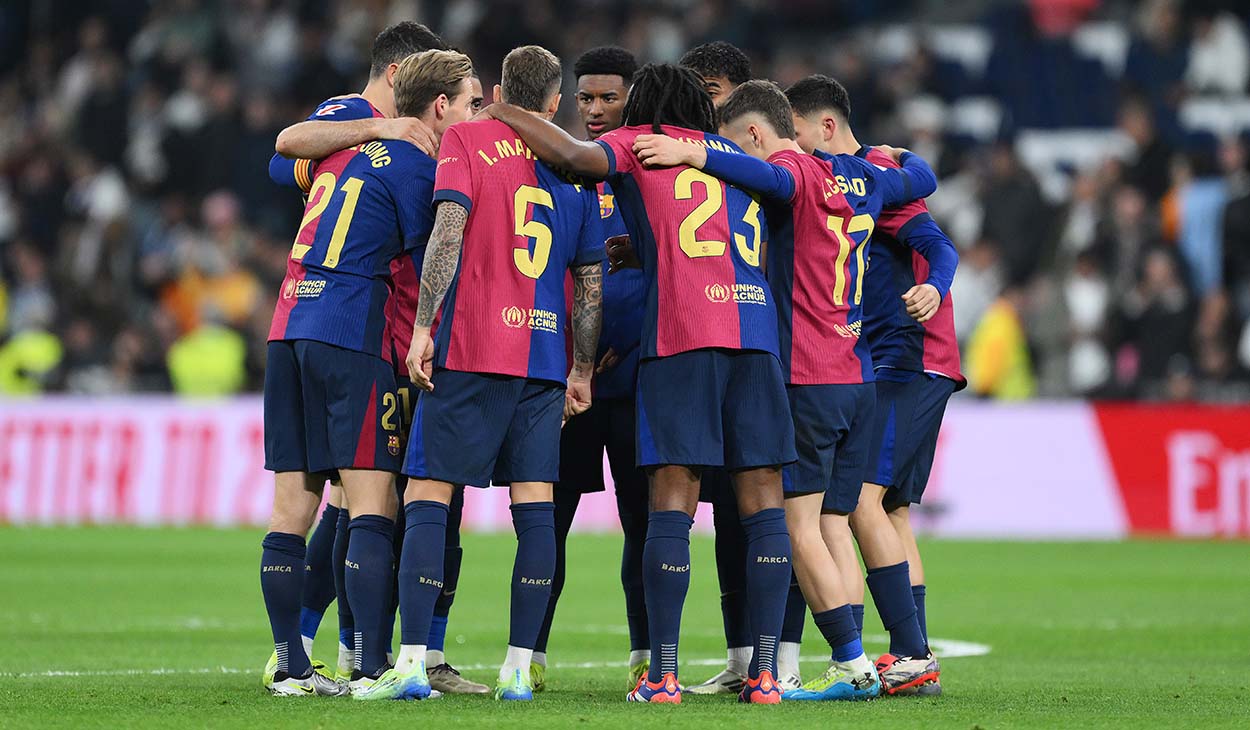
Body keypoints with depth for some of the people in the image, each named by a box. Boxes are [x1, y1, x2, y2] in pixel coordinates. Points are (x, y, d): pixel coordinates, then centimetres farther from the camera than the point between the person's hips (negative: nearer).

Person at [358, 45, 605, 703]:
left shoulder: (467, 140, 3)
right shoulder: (576, 170, 13)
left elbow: (448, 230, -11)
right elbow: (592, 284, 13)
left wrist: (422, 328, -11)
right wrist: (582, 372, 20)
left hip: (470, 351, -3)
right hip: (546, 357, 3)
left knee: (427, 499, -2)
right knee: (535, 509, 4)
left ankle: (411, 662, -11)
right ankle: (519, 668, 1)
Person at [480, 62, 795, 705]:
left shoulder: (640, 142, 10)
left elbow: (579, 157, -8)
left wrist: (506, 116, 6)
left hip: (681, 329, -4)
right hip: (754, 321, 4)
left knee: (673, 498, -4)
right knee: (762, 498, 2)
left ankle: (663, 675, -8)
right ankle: (765, 672, -2)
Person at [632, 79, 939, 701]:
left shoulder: (793, 169, -8)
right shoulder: (858, 178, 15)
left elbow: (777, 180, -34)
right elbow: (922, 179, 33)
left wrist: (696, 156, -38)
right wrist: (900, 155, 53)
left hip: (806, 378, -8)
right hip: (858, 377, 8)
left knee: (798, 526, -6)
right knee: (829, 526, 10)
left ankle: (853, 666, -9)